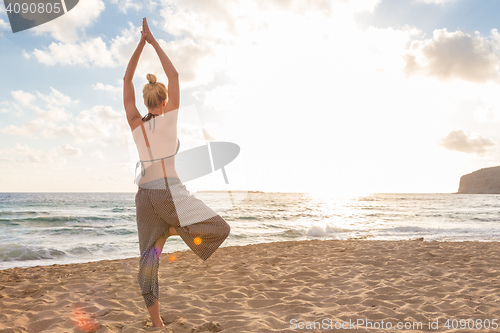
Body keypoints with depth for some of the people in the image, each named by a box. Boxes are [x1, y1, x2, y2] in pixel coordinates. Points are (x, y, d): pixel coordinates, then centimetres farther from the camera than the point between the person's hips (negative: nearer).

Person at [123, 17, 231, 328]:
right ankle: (170, 230, -11)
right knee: (220, 229, 3)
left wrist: (141, 43, 10)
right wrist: (154, 42, 6)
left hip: (145, 194, 5)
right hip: (171, 192, -5)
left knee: (149, 257, 9)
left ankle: (157, 323, 9)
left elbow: (127, 79, 10)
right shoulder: (168, 118, -6)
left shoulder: (135, 123, 4)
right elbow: (174, 75, -2)